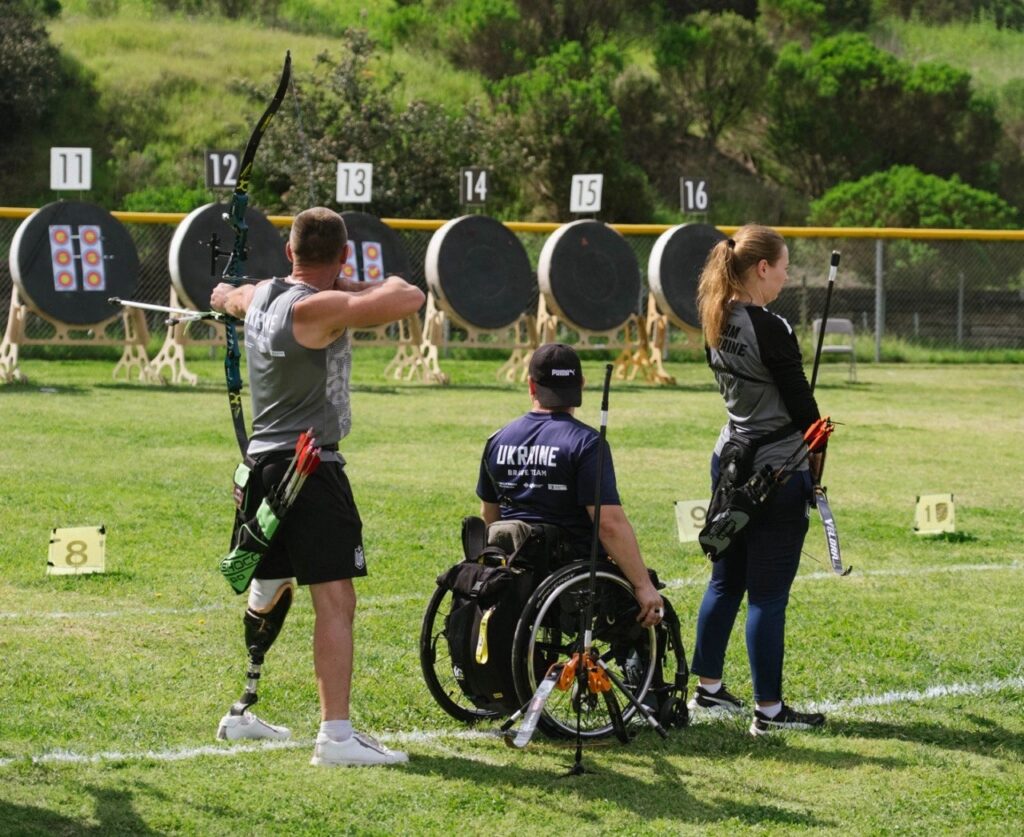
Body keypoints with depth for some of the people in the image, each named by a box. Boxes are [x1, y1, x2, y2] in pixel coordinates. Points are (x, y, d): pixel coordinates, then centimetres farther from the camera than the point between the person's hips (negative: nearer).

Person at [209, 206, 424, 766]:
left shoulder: (261, 296, 9)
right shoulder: (317, 308, -16)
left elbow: (231, 297, 36)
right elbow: (409, 300, -25)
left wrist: (225, 296, 60)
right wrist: (385, 286, -3)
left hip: (264, 463, 9)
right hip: (310, 469, -9)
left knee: (269, 589, 22)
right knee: (335, 599, -12)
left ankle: (241, 714, 34)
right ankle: (336, 735, -19)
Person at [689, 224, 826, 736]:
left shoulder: (716, 325, 6)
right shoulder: (770, 330, -20)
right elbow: (801, 403, -14)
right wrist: (817, 452, 4)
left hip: (730, 463, 9)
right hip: (777, 471, -9)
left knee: (726, 581, 18)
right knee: (768, 594, -3)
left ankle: (707, 689, 27)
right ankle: (769, 710, 2)